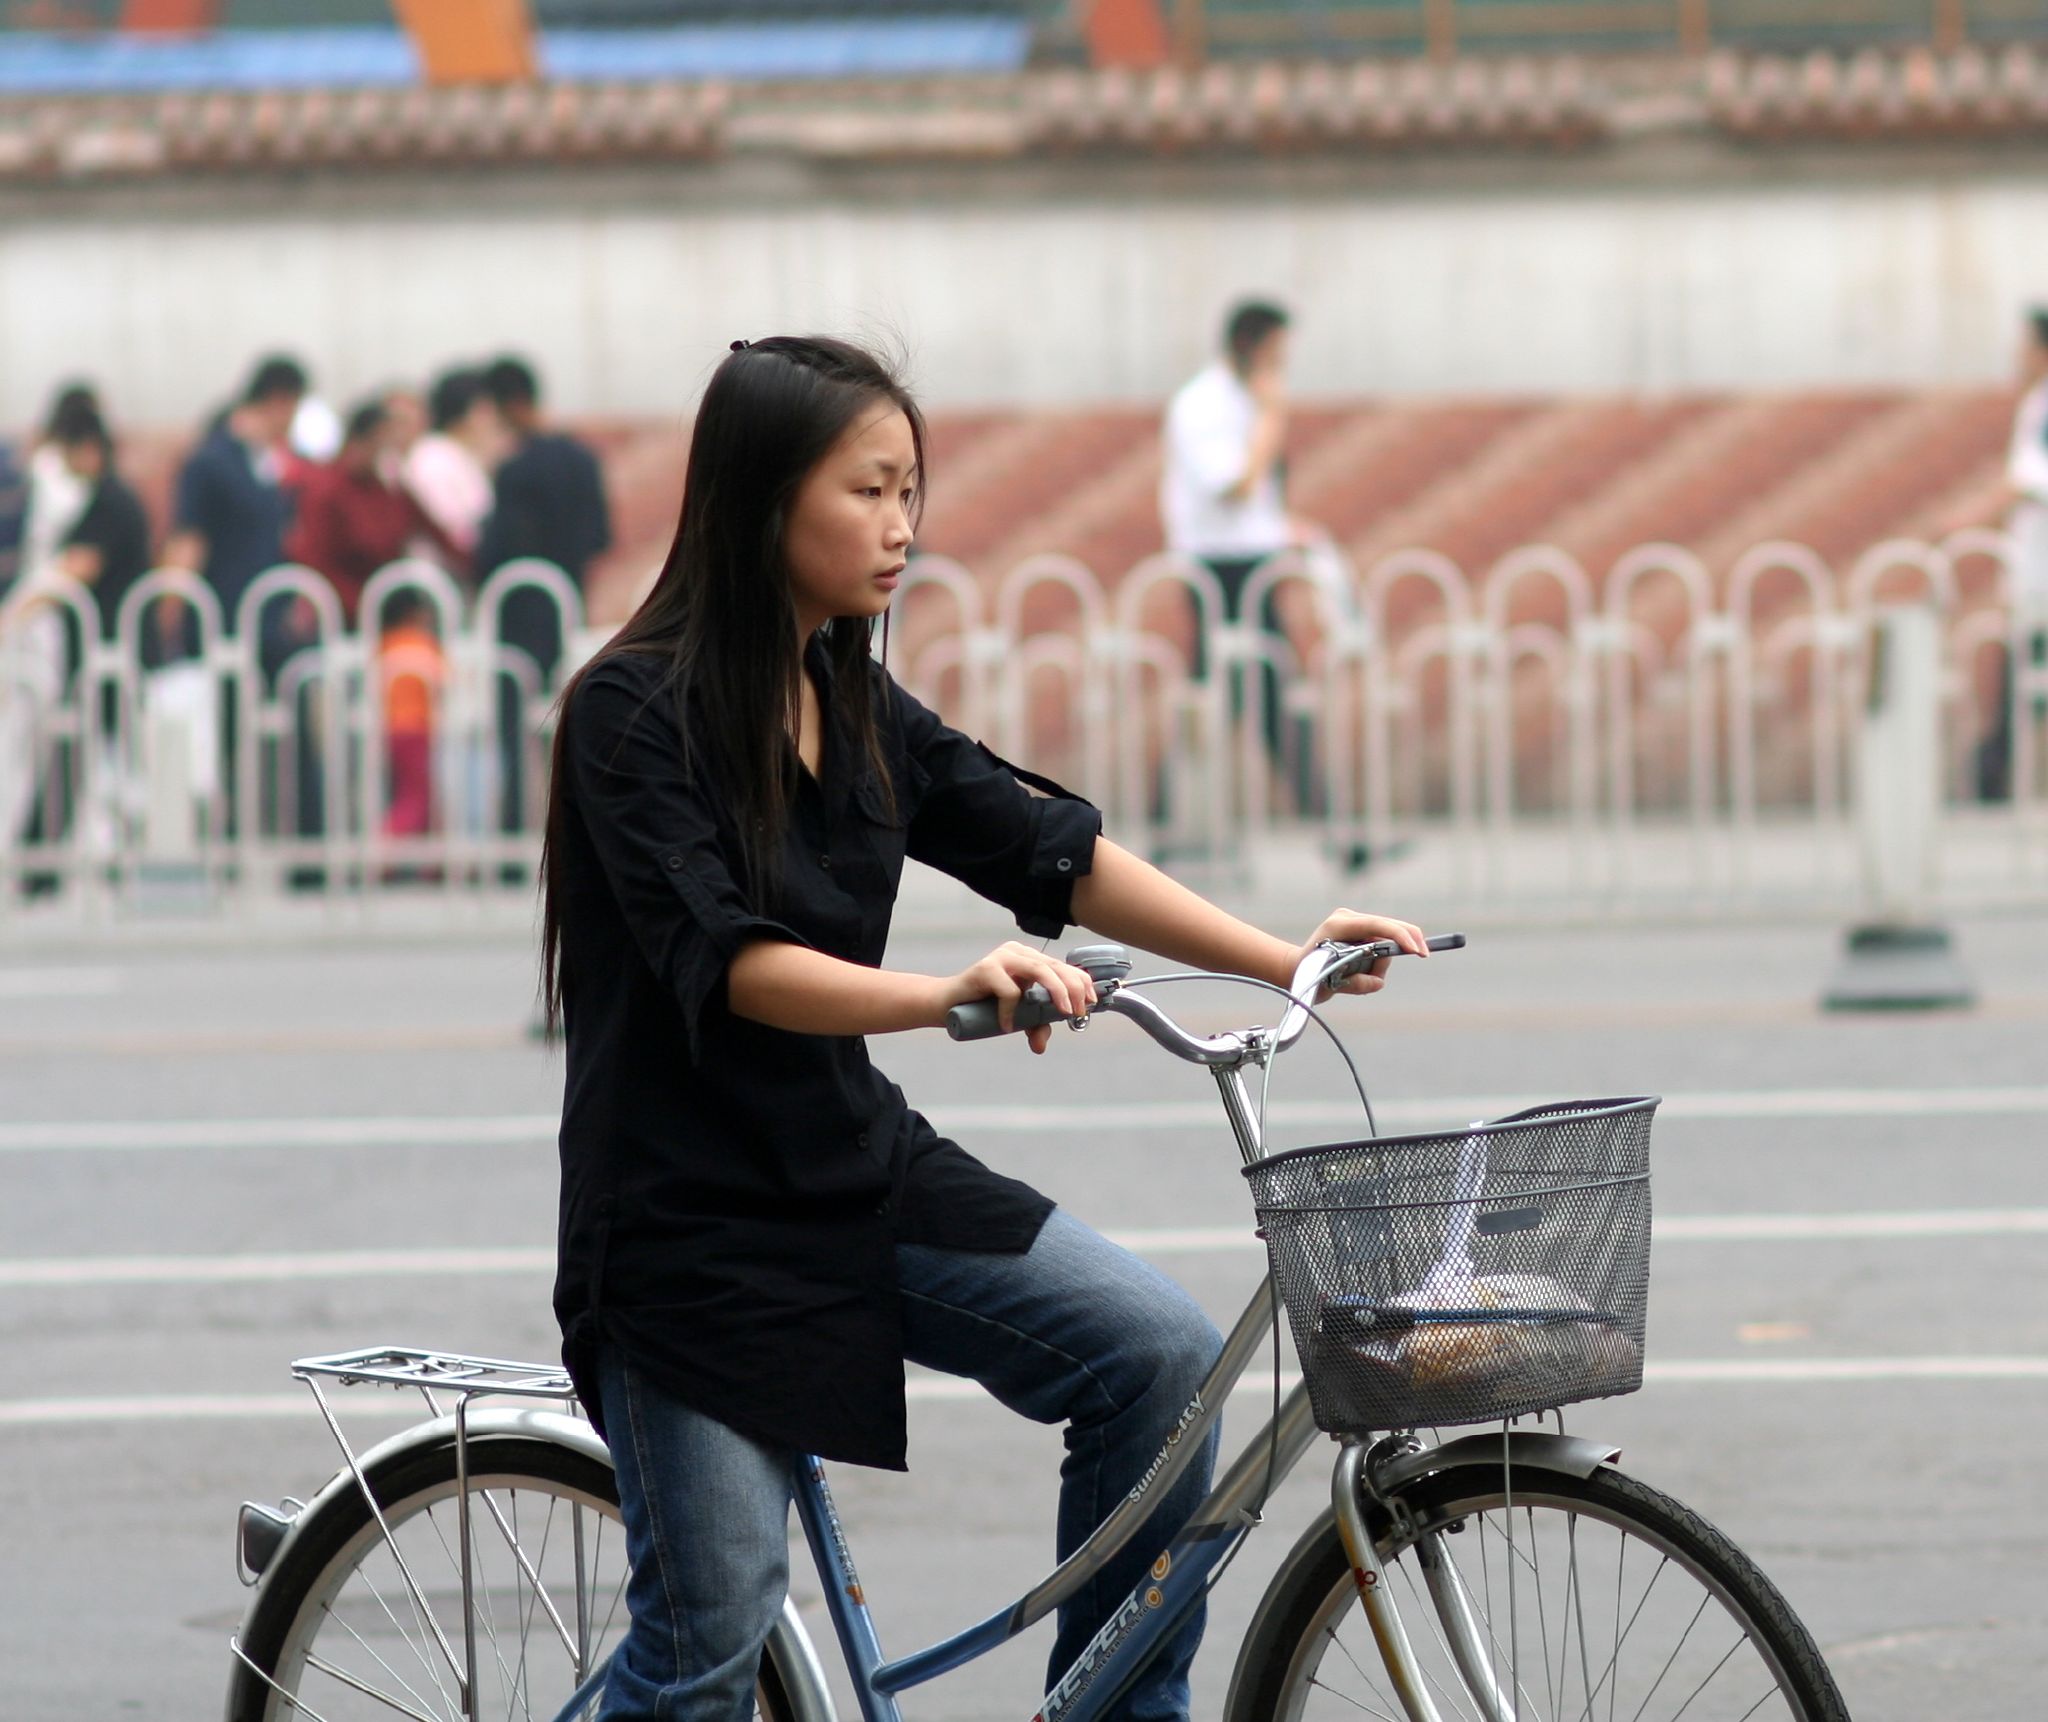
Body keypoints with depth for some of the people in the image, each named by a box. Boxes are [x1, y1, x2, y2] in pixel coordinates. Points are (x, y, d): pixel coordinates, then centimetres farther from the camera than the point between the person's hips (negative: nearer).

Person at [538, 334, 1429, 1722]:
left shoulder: (862, 709, 7)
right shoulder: (634, 712, -15)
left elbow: (1053, 852, 5)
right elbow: (725, 959, -26)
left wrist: (1283, 958, -6)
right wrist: (945, 996, -41)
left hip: (864, 1177, 6)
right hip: (688, 1225, -6)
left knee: (1161, 1352, -11)